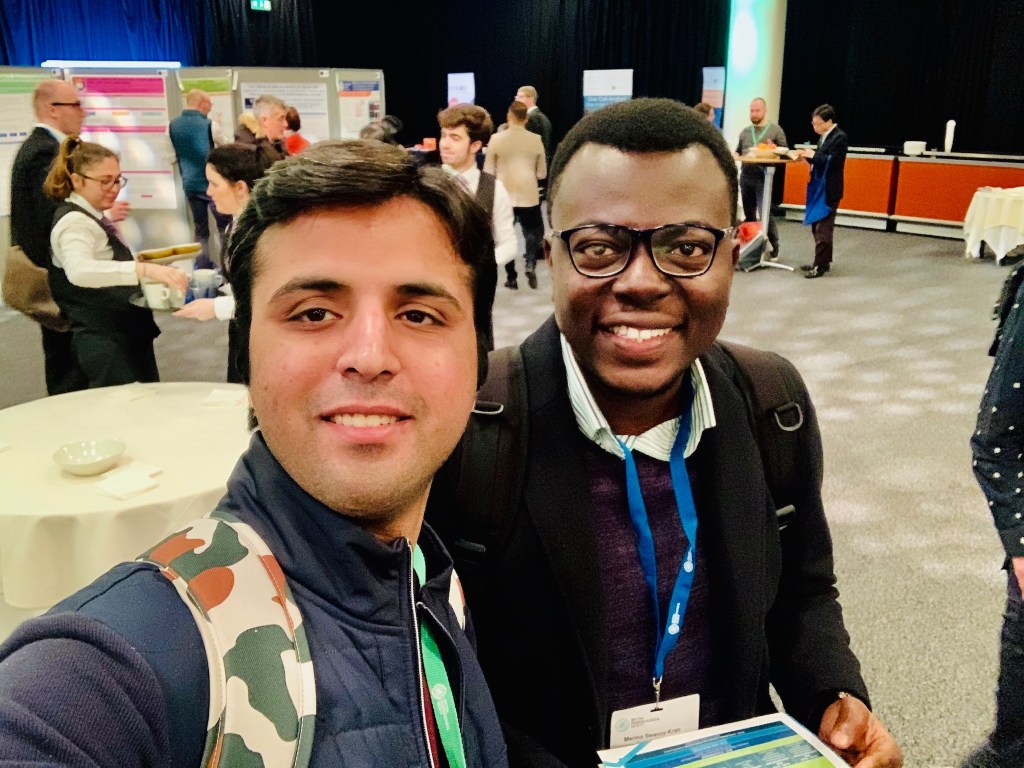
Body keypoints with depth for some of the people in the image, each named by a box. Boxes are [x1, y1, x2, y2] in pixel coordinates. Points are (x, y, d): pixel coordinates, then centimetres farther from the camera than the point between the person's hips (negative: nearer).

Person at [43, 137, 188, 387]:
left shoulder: (92, 218, 15)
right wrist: (145, 269, -47)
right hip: (106, 345, -10)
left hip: (126, 336, 10)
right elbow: (78, 270, -37)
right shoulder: (74, 222, -16)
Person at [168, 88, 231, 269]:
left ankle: (202, 267, 14)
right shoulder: (209, 125, -15)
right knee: (225, 226, 4)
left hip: (189, 184, 5)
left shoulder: (172, 126, 1)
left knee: (200, 228, 13)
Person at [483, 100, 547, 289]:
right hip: (529, 197, 0)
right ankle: (530, 263, -12)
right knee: (532, 232, 14)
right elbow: (542, 173, 5)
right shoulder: (536, 140, -3)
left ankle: (512, 277, 13)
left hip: (504, 196, 0)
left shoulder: (496, 139, -6)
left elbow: (488, 171, -1)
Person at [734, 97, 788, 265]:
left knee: (765, 214, -10)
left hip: (764, 178, -5)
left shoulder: (776, 130, 1)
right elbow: (738, 152, 19)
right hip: (746, 177, 5)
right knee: (749, 214, 9)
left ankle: (773, 249, 0)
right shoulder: (745, 131, 14)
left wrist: (773, 149, -18)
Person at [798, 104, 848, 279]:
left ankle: (820, 265, -3)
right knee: (816, 227, 14)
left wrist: (813, 155, -16)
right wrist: (809, 155, -2)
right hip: (819, 187, 9)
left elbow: (832, 162, -21)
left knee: (823, 229, -7)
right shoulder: (824, 137, 12)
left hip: (829, 190, -9)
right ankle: (823, 261, 23)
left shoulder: (840, 137, -14)